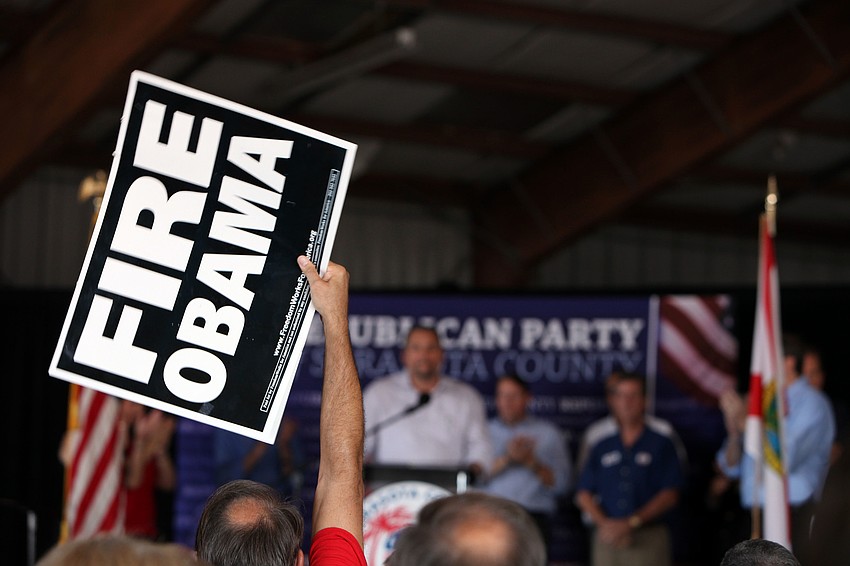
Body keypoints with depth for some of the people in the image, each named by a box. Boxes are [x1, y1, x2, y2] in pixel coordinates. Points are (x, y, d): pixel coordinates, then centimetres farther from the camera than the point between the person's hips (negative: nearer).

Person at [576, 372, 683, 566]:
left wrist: (632, 523, -10)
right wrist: (605, 523, -7)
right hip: (607, 539, 3)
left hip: (648, 537, -3)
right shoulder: (601, 448, 17)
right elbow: (583, 495, 11)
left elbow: (670, 495, -1)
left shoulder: (661, 445, 7)